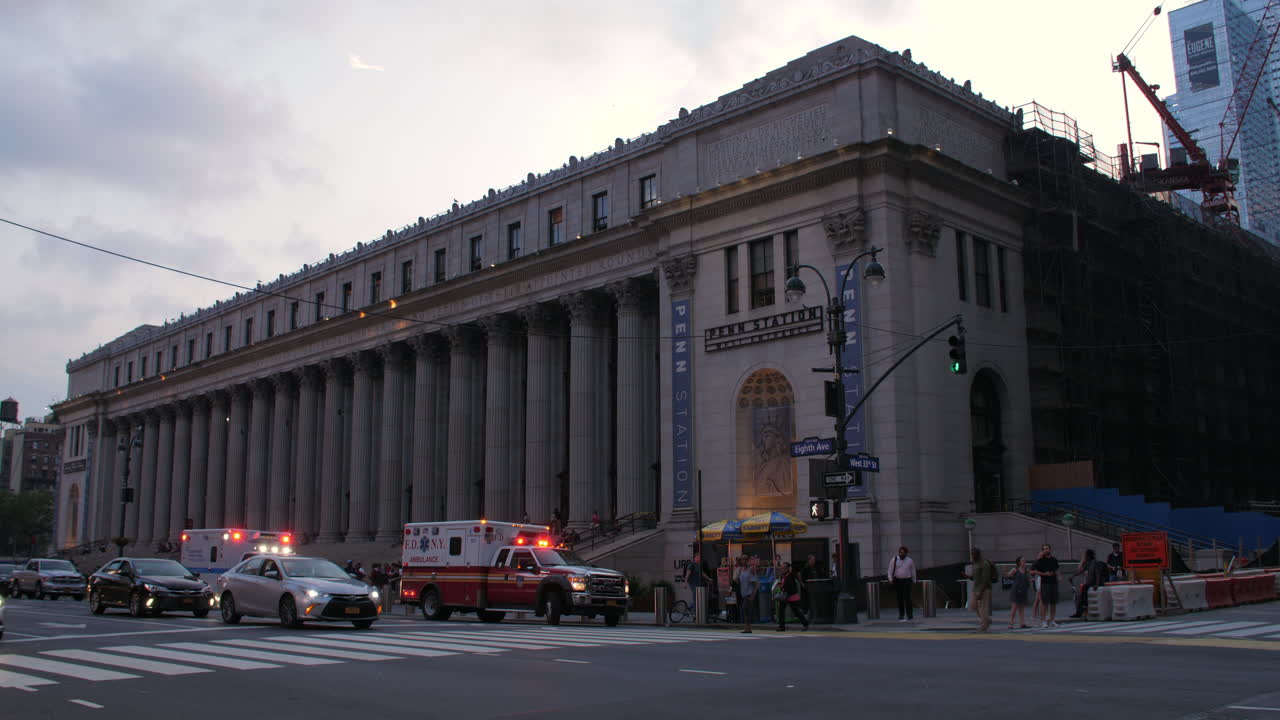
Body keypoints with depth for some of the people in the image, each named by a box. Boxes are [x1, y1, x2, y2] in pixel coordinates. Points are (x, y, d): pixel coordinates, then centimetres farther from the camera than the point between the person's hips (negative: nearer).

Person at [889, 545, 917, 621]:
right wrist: (890, 580, -17)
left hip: (907, 581, -1)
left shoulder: (910, 560, -1)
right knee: (900, 599, 4)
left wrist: (914, 582, 9)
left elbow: (913, 571, 8)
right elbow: (890, 570, -5)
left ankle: (910, 616, -7)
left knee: (907, 598, -11)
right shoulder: (894, 560, -3)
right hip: (897, 581, 1)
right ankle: (901, 615, 15)